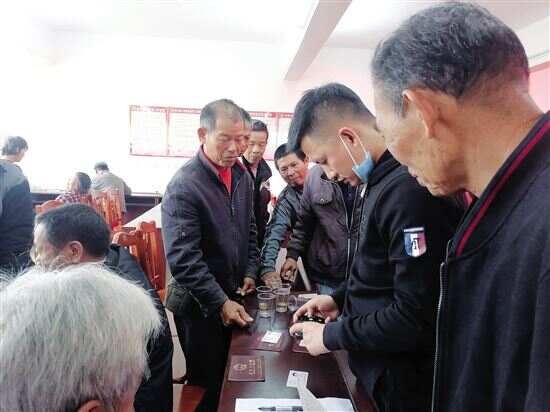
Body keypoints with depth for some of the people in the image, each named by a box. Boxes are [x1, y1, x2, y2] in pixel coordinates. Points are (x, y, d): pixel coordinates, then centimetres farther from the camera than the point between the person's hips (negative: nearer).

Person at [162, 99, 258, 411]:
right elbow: (183, 258, -23)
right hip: (200, 305, -6)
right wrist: (220, 302, -24)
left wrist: (250, 271, 4)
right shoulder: (184, 186, -20)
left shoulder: (243, 176, 3)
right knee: (207, 385, 10)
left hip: (234, 296, 6)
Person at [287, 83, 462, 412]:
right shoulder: (385, 178, 3)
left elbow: (417, 317, -27)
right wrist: (340, 298, 8)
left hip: (401, 383, -8)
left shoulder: (411, 189, -28)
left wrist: (331, 336, -17)